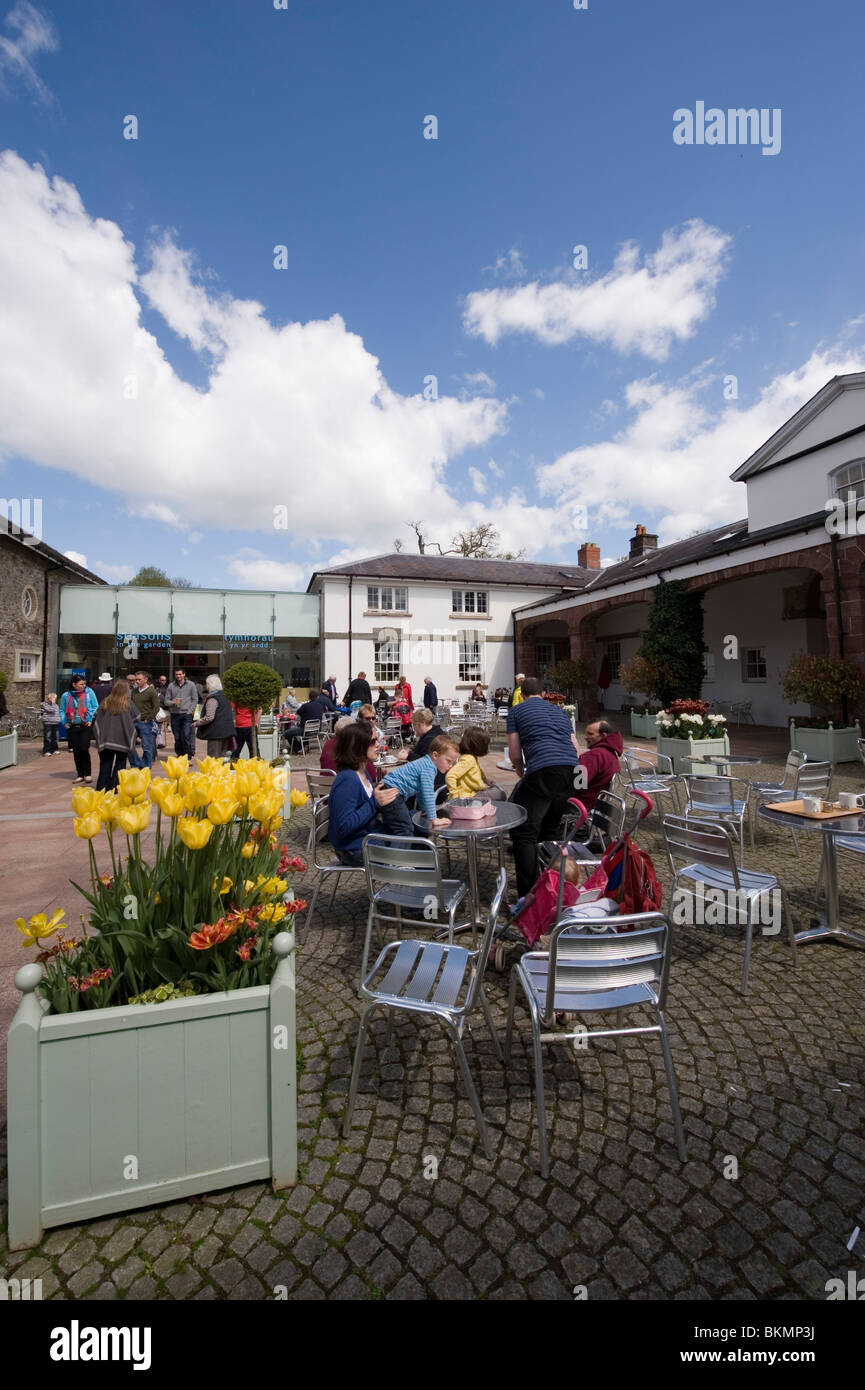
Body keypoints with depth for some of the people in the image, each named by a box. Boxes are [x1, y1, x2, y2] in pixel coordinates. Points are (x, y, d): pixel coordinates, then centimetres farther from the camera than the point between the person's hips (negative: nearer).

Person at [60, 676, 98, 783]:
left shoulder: (89, 692, -1)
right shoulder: (66, 695, 6)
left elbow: (95, 707, 2)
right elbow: (62, 710, 17)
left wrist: (91, 720, -7)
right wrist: (65, 722, 5)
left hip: (86, 726, -3)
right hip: (73, 727, 3)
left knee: (84, 748, -11)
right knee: (76, 751, 7)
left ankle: (88, 773, 3)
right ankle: (80, 774, 17)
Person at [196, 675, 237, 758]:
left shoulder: (212, 699, -13)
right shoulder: (224, 697, 14)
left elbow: (209, 717, -20)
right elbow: (231, 714, 20)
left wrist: (198, 723, -6)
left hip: (216, 733, -8)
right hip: (227, 732, 8)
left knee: (214, 758, -3)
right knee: (222, 757, 14)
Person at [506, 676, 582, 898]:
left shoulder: (517, 711, 15)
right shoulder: (559, 711, 28)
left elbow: (515, 754, 12)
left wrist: (522, 774, 31)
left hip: (543, 771, -6)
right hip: (572, 771, 6)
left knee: (524, 833, -2)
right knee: (549, 830, 21)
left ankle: (528, 896, -10)